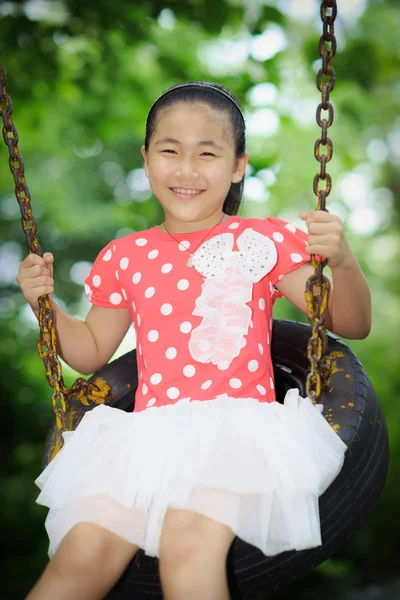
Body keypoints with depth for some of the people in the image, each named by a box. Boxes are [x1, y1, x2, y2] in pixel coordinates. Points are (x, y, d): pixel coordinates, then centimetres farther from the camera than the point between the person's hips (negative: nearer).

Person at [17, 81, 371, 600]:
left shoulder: (265, 242, 6)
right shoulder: (124, 257, 14)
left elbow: (353, 325, 4)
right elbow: (92, 351, 26)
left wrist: (342, 261, -16)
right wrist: (44, 304, 9)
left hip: (238, 429, -2)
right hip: (148, 434, 3)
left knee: (188, 542, -32)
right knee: (82, 554, -21)